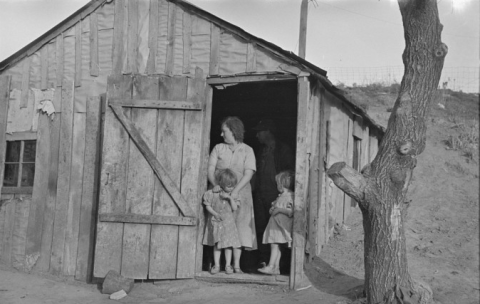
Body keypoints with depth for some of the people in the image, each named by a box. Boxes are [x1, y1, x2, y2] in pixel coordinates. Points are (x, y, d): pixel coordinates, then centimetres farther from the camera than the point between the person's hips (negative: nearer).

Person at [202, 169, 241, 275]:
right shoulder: (213, 193, -5)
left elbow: (235, 208, -4)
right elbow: (207, 206, -3)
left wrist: (230, 198, -17)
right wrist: (215, 213, -17)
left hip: (228, 223, 1)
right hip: (215, 222, -1)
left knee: (228, 245, 3)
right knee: (216, 244, 5)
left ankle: (228, 265, 11)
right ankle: (216, 265, 12)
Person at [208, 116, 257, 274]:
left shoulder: (247, 150, 3)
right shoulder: (218, 148, 9)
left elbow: (248, 174, -6)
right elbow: (211, 169, 3)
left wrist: (235, 191, -20)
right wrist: (215, 184, -17)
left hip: (239, 193, -1)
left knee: (239, 225, -6)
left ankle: (236, 264, -4)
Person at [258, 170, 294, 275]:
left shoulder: (290, 196, -10)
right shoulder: (281, 196, 20)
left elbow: (292, 211, -21)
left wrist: (279, 209, -20)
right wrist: (273, 209, 11)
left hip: (282, 226, -9)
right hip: (275, 224, 9)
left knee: (274, 244, -14)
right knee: (275, 246, 8)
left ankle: (270, 266, -15)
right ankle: (276, 267, 11)